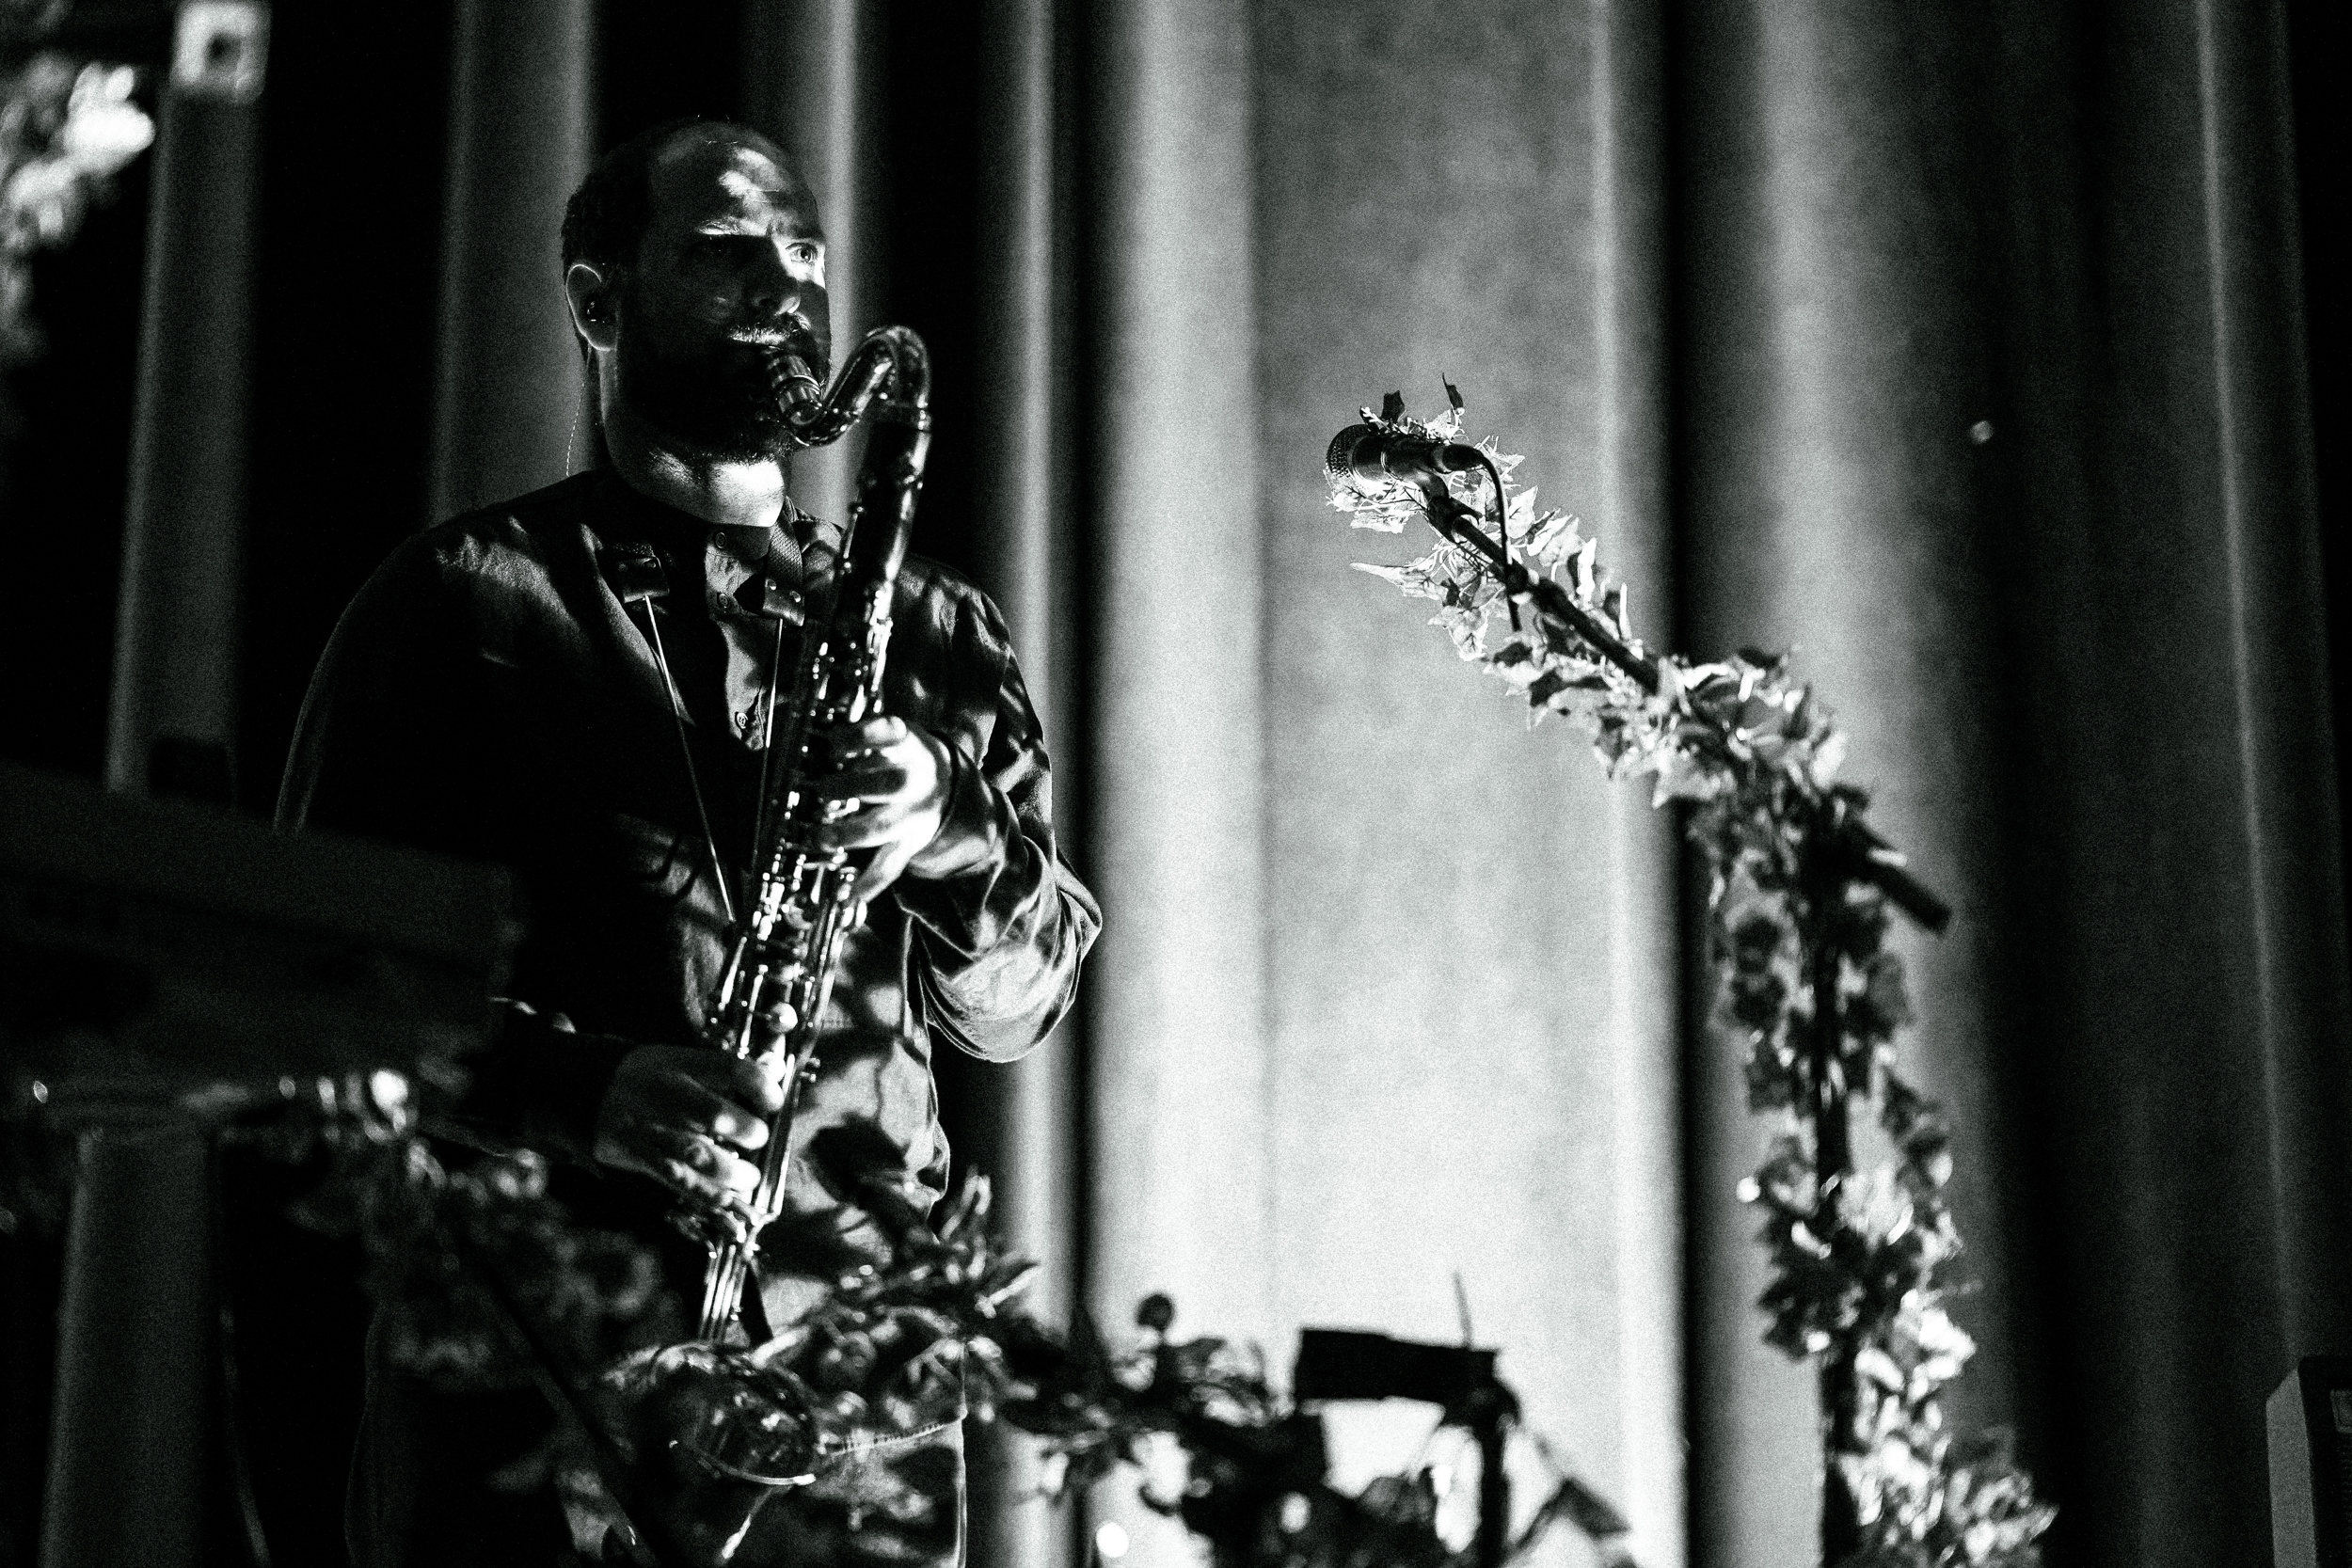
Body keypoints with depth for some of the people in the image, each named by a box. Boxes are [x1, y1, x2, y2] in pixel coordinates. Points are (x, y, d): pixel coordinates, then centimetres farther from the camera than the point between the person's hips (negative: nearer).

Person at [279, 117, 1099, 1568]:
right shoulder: (463, 604, 7)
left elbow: (1016, 1005, 12)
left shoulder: (929, 629, 17)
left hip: (853, 1387, 3)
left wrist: (947, 835, -9)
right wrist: (571, 1091, -16)